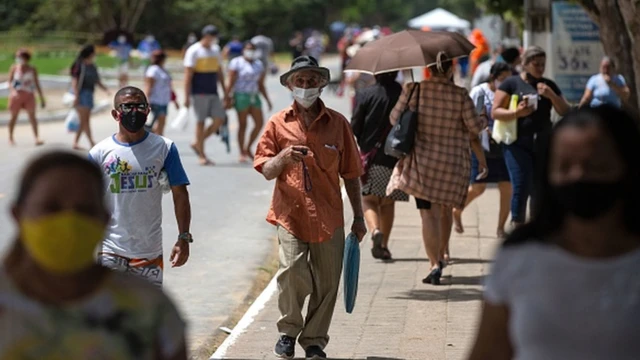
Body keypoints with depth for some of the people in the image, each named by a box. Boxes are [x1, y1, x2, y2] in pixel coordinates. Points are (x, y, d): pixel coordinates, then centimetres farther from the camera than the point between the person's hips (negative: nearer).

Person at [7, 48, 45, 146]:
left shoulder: (32, 69, 2)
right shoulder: (14, 68, 1)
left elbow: (37, 84, 7)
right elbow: (10, 81, -4)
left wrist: (41, 98, 7)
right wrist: (13, 90, -25)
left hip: (29, 95, 0)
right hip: (17, 94, 0)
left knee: (32, 114, -12)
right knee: (14, 116, 7)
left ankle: (37, 138, -18)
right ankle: (10, 137, 21)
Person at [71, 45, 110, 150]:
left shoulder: (92, 66, 13)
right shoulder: (79, 65, -10)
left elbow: (97, 80, 16)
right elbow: (74, 81, -14)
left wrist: (105, 88, -1)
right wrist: (76, 96, -20)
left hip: (89, 94, 8)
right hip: (81, 93, -8)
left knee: (84, 120, 7)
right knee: (84, 119, -9)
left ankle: (76, 142, 13)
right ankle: (92, 143, -14)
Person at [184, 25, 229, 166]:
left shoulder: (216, 50, 15)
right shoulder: (194, 51, -6)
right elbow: (188, 75, -9)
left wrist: (225, 93, 19)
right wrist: (187, 97, -14)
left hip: (213, 93, 7)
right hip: (199, 93, -7)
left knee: (219, 120, 0)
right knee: (201, 121, -3)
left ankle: (197, 144, 15)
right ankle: (202, 155, 3)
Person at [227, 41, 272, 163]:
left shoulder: (258, 64, 16)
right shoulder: (237, 63, -1)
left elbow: (261, 85, 18)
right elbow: (231, 82, -6)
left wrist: (267, 100, 12)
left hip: (254, 97, 6)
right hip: (241, 95, -6)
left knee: (259, 123, -2)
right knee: (243, 125, -4)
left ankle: (248, 148, 14)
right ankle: (242, 154, 1)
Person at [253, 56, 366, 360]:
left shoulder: (337, 123, 6)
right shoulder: (278, 124, 5)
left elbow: (350, 174, 11)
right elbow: (266, 171, 5)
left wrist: (358, 217, 10)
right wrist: (283, 157, -16)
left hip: (328, 217, 2)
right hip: (291, 214, -2)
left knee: (326, 284, 4)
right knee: (292, 272, -19)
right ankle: (288, 332, 5)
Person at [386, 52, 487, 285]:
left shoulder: (413, 89, -9)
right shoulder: (460, 95, -10)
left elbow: (395, 118, -1)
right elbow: (475, 128, -6)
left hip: (421, 161, -1)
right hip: (453, 163, 1)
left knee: (429, 213, -1)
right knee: (444, 209, 22)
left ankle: (434, 263, -10)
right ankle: (443, 254, 34)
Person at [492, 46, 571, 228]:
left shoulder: (549, 85, 14)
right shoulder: (512, 83, 1)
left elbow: (565, 112, 11)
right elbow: (495, 112, -3)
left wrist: (551, 95, -6)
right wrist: (517, 112, -20)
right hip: (518, 145, -4)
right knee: (521, 188, -13)